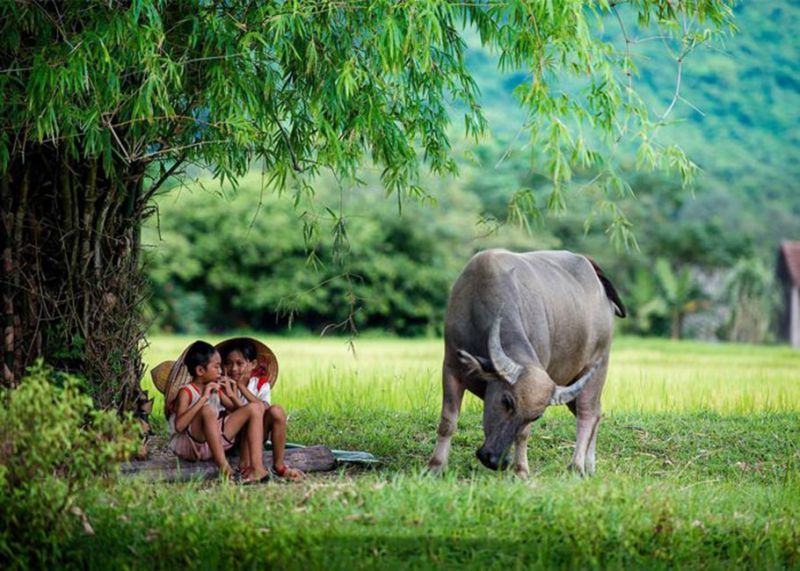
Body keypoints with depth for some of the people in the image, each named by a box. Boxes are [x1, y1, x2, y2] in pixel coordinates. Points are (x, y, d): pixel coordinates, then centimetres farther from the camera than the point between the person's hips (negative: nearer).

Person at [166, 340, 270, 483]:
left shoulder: (216, 389, 15)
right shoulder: (186, 392, -8)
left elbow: (240, 411, 14)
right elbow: (179, 426, -26)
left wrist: (232, 395, -3)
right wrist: (203, 398, -25)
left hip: (214, 442, 7)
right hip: (188, 445, -7)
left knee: (254, 408, -2)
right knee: (207, 411, -35)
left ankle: (257, 467, -21)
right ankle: (224, 468, -41)